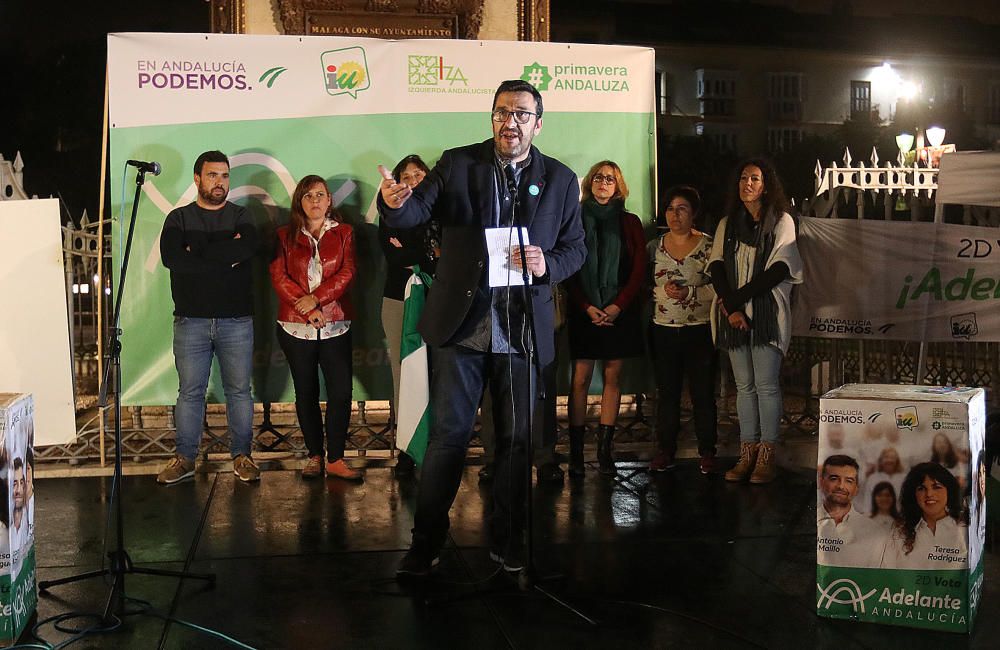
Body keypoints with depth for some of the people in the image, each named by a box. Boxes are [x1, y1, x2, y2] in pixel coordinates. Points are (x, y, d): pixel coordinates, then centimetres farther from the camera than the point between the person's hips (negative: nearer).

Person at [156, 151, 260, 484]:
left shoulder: (241, 217, 8)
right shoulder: (178, 218, 7)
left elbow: (248, 248, -15)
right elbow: (170, 257, -12)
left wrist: (198, 250, -11)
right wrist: (225, 257, -12)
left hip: (236, 321, 0)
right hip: (190, 321, 0)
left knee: (239, 390, 4)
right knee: (190, 391, 4)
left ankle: (242, 456, 14)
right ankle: (184, 458, 12)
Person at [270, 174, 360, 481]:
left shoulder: (344, 233, 9)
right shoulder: (285, 236, 8)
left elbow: (347, 273, -2)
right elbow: (278, 276, -1)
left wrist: (316, 298, -15)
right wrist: (306, 307, -12)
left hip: (335, 325, 0)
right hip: (296, 326, 1)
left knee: (341, 392, -8)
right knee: (306, 393, 7)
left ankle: (335, 459, -1)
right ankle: (314, 455, 17)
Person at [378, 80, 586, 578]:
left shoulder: (560, 180, 5)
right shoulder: (457, 164, 1)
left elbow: (575, 247, 9)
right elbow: (419, 209, -12)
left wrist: (548, 265, -13)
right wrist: (395, 202, -36)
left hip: (523, 329, 2)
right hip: (461, 325, -1)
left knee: (517, 438, 10)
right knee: (448, 436, 3)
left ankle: (506, 540, 24)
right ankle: (426, 542, 13)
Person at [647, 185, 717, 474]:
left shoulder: (708, 246, -2)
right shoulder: (655, 246, 7)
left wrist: (689, 292, -19)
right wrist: (663, 290, -12)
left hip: (699, 331, -3)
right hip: (663, 330, 3)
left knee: (703, 393, 2)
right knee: (666, 393, 8)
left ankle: (707, 452, 11)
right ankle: (665, 450, 17)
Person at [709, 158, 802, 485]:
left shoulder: (781, 222, 3)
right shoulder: (727, 224, 15)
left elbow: (778, 270, -7)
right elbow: (717, 267, 6)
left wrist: (736, 298, -11)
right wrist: (730, 308, -10)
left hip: (767, 311, -4)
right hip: (733, 313, 4)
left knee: (766, 384, -7)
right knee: (743, 385, 5)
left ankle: (766, 457, -5)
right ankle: (747, 454, 7)